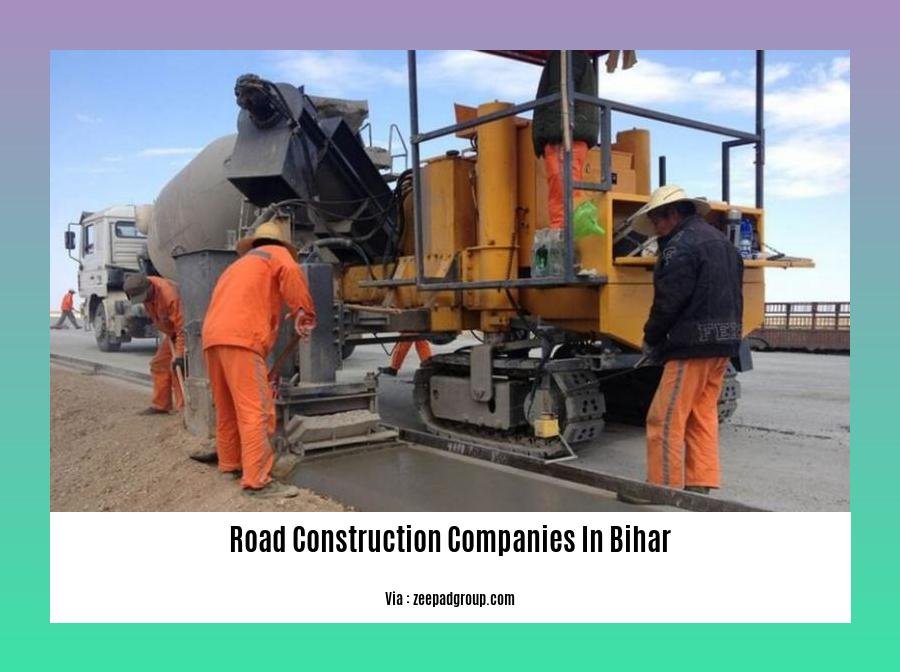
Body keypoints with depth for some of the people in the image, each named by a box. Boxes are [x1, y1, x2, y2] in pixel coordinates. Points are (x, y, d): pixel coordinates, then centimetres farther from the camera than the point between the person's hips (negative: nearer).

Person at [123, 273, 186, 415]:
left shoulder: (169, 295, -37)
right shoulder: (142, 288, -12)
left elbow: (182, 328, -35)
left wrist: (179, 355, -37)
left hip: (184, 330, -9)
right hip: (170, 331, 9)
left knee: (177, 367, -17)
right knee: (159, 364, 10)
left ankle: (183, 408, -13)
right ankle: (160, 405, 20)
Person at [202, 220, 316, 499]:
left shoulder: (239, 264, 38)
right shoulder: (276, 254, 16)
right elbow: (291, 273, -10)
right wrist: (304, 314, -7)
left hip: (212, 337, 8)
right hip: (240, 337, -8)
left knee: (227, 409, 19)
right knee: (256, 410, -10)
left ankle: (230, 464, 31)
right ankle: (257, 481, -12)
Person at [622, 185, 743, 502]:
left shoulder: (681, 245, -12)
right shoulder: (721, 240, 19)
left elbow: (669, 300, -14)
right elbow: (734, 294, 20)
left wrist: (651, 339, 0)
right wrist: (730, 336, 21)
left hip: (694, 344, -10)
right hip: (725, 339, 10)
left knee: (665, 419, -5)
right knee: (703, 416, 12)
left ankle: (664, 488, -3)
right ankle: (700, 485, 15)